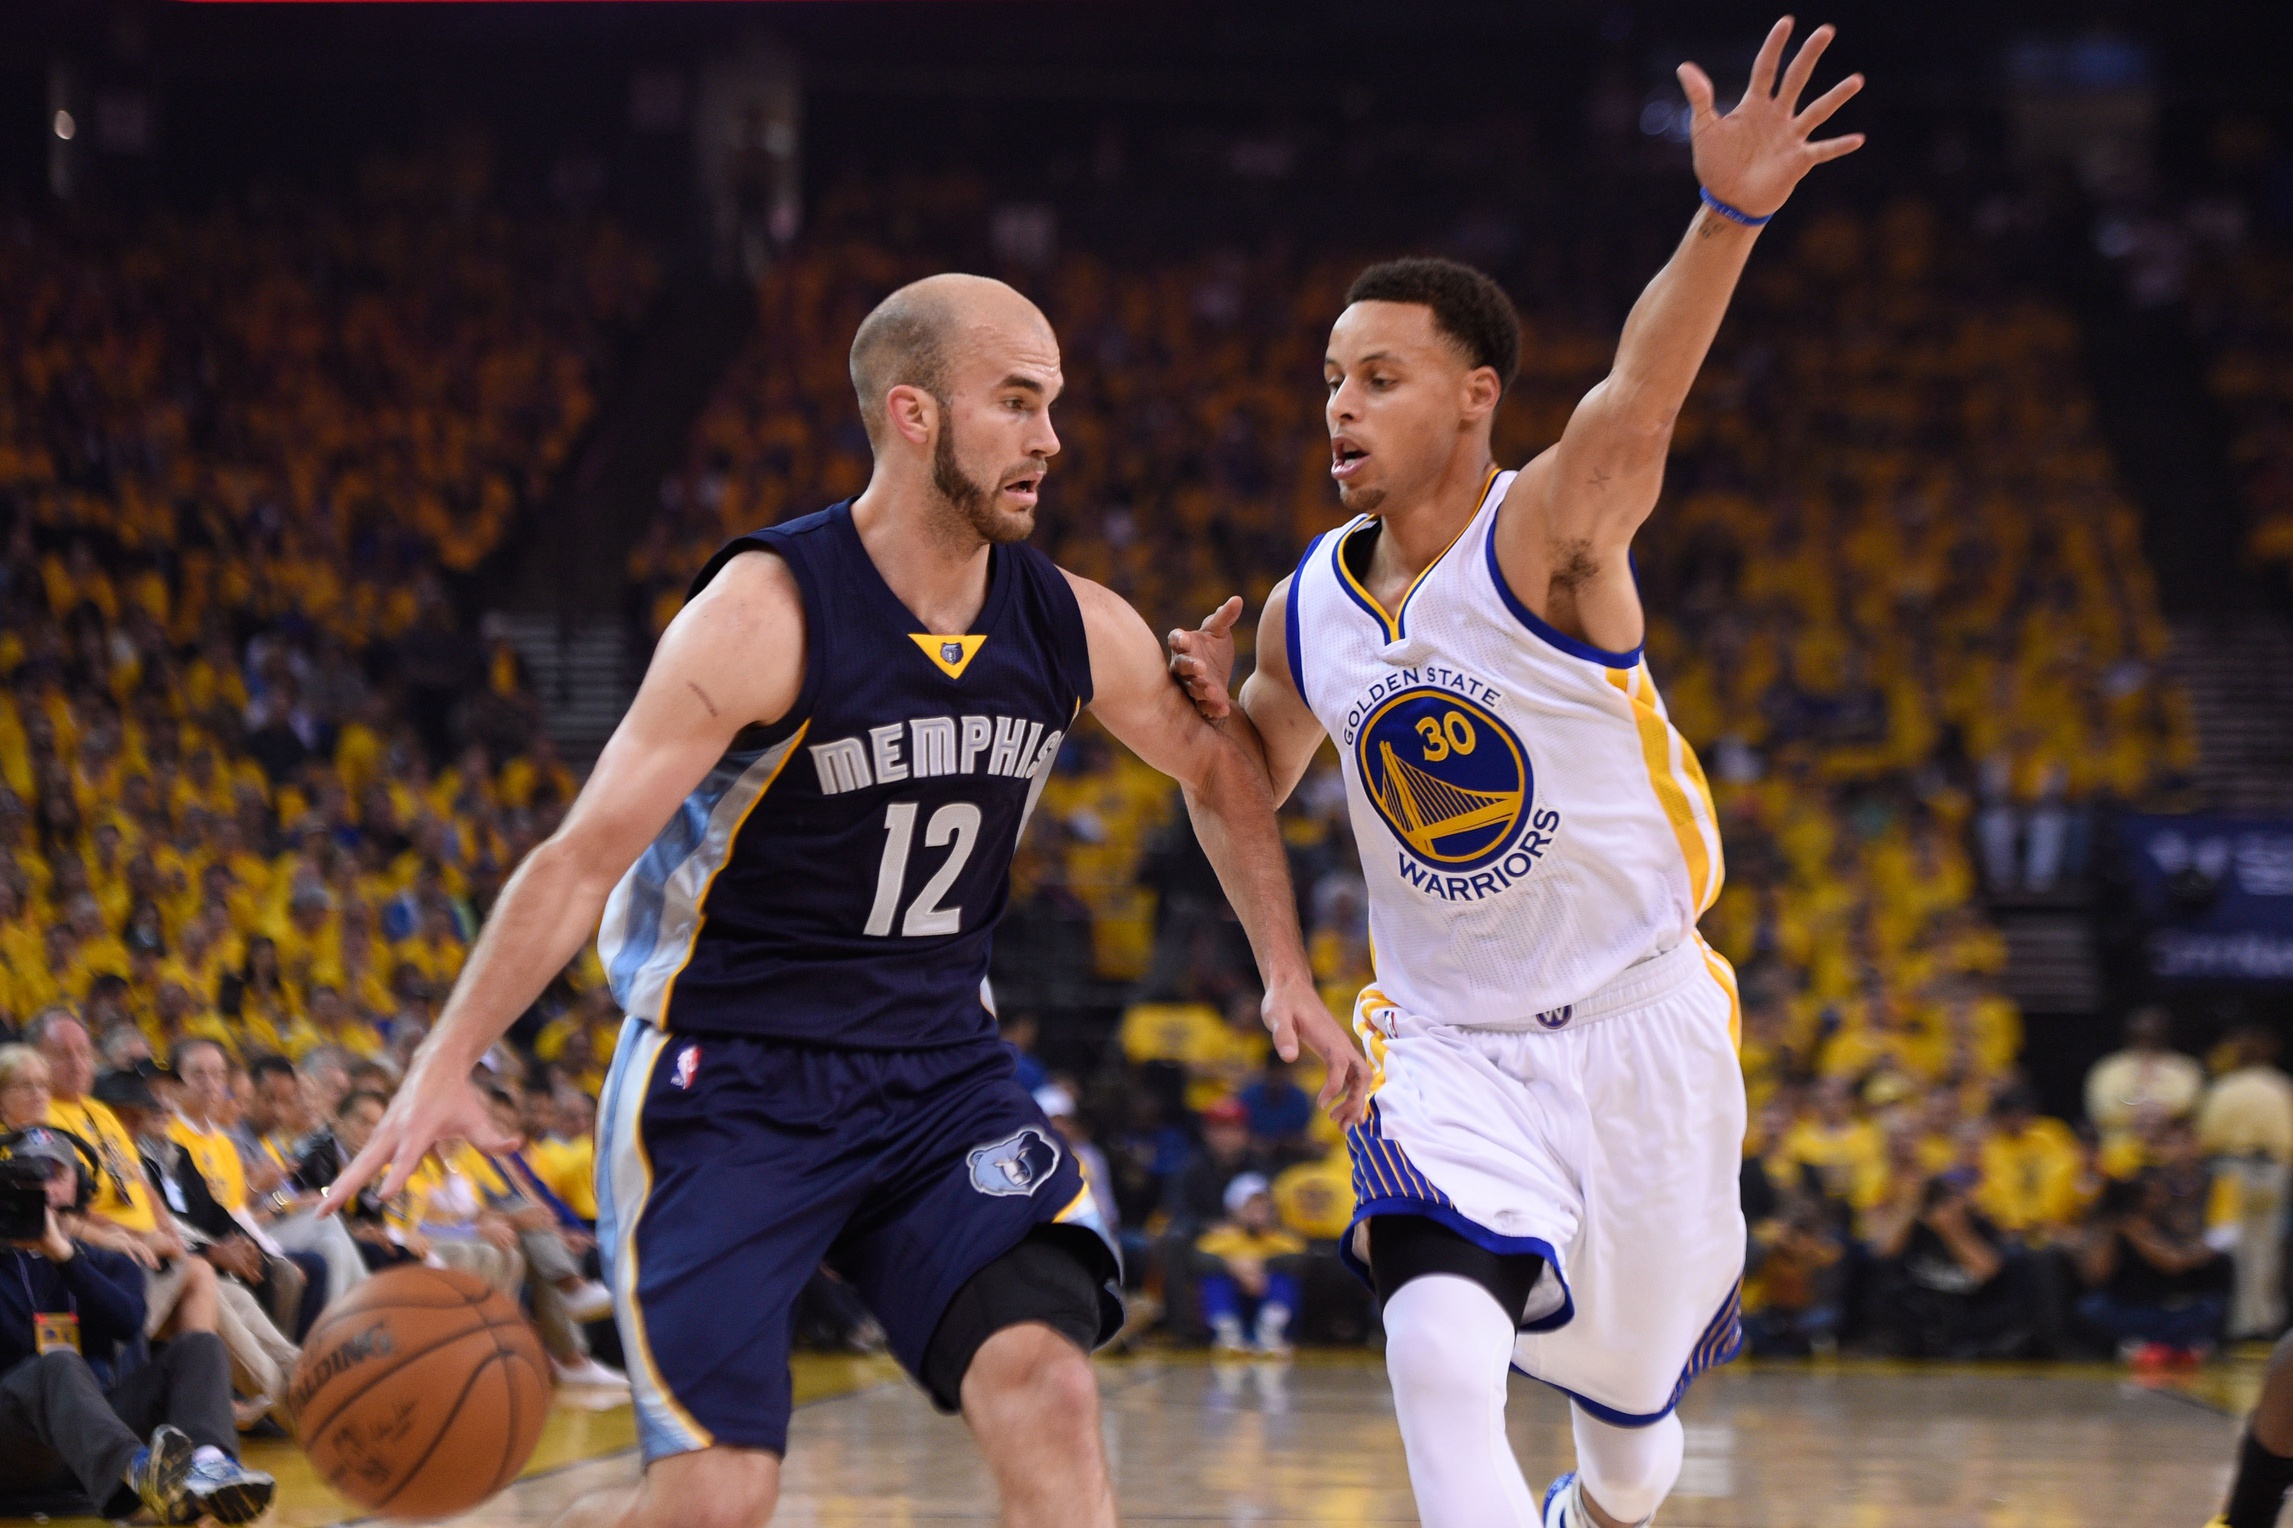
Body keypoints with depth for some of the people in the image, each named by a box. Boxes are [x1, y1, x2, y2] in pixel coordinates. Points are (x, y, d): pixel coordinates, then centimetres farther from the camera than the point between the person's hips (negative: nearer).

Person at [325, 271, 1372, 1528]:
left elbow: (1218, 772, 19)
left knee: (1045, 1387, -18)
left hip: (937, 1067, 5)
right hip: (727, 1080, -5)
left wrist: (1285, 971, 9)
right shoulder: (768, 613, -19)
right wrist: (445, 1065, -31)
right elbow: (583, 857, -21)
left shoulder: (1076, 631, -2)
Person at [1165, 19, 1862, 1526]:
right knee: (1440, 1358, -27)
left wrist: (1725, 219, -56)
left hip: (1635, 1027, -2)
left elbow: (1639, 395, -36)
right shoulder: (1306, 609, 0)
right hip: (1448, 1049, 2)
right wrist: (1210, 711, -7)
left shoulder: (1545, 535, -16)